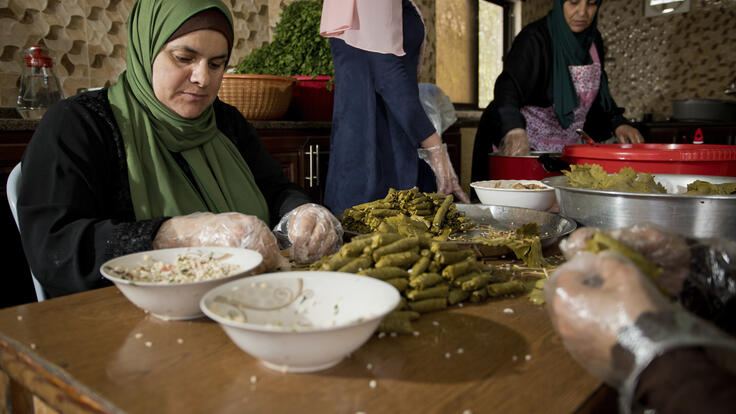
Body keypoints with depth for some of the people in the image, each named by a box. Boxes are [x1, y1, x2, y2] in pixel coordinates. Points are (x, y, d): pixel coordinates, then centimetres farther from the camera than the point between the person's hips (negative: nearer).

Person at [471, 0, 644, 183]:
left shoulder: (593, 40, 6)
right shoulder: (535, 39, -16)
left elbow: (599, 93, 19)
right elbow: (508, 86, -31)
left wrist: (618, 123, 3)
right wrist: (515, 131, -49)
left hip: (568, 149, 6)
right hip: (529, 145, -6)